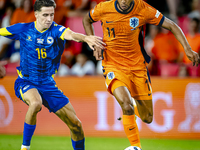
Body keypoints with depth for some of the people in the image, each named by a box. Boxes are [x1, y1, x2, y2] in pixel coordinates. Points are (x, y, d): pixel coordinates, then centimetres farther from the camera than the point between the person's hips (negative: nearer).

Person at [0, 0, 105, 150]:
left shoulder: (56, 30, -12)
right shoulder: (23, 29, -7)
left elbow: (70, 34, -35)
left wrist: (85, 38, -58)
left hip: (47, 84, 2)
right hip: (26, 82, -2)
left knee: (75, 123, -2)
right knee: (35, 103, -37)